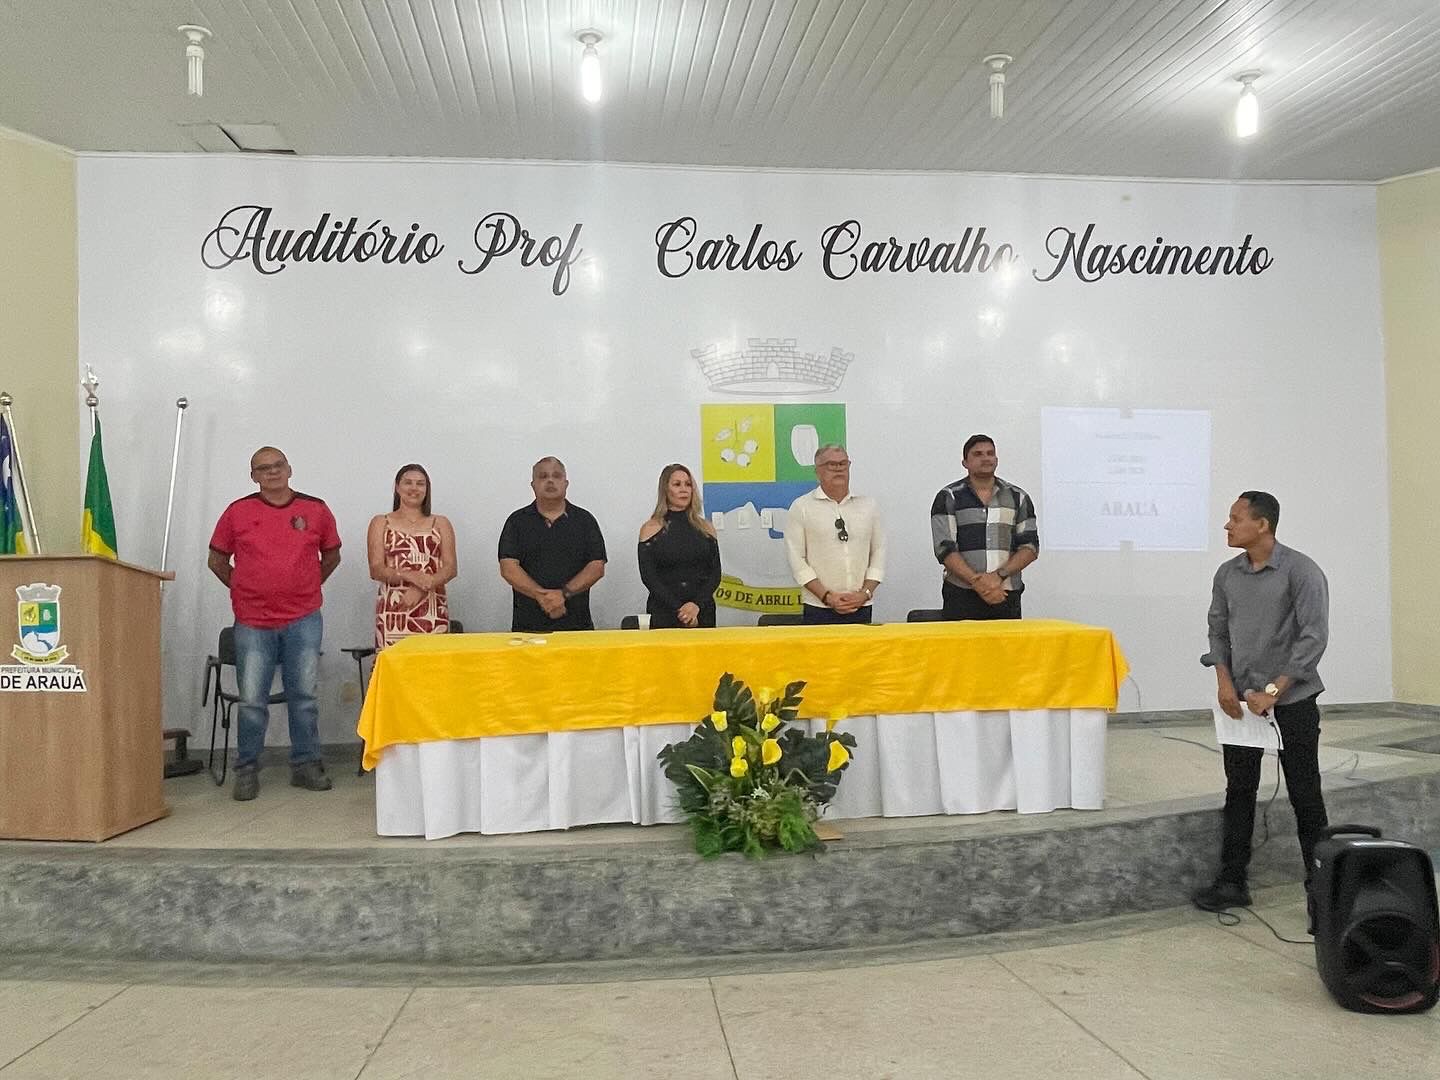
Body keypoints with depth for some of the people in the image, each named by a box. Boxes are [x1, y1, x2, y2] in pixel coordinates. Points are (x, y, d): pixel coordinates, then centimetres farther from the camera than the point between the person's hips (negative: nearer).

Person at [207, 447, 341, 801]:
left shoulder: (315, 510, 4)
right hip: (252, 622, -1)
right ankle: (247, 770, 15)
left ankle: (306, 764, 17)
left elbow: (331, 556, 17)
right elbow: (217, 560, 12)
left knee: (304, 696, 5)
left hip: (303, 620, 1)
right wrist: (244, 589, 8)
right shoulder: (237, 512, 2)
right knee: (252, 701, 2)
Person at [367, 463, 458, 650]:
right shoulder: (381, 523, 11)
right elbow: (376, 570, 1)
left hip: (433, 611, 1)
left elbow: (450, 568, 3)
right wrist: (410, 576, -16)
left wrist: (421, 588, -14)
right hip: (392, 610, -1)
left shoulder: (440, 523, 14)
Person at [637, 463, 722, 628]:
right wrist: (679, 609, -15)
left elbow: (715, 573, 3)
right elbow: (648, 576, -6)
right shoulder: (651, 529, 1)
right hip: (663, 613, -2)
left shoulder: (706, 528, 8)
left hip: (702, 612, 2)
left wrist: (697, 604, -14)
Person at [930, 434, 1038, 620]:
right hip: (961, 597, -2)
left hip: (1007, 596, 2)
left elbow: (1030, 547, 6)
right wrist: (977, 582, -15)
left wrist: (999, 575, -10)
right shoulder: (948, 498, 3)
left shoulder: (1018, 497, 11)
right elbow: (945, 549, -4)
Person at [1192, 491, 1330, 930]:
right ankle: (1232, 881, 17)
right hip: (1241, 699, 5)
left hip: (1292, 700, -5)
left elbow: (1314, 636, -15)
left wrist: (1273, 691, -17)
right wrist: (1224, 682, -4)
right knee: (1239, 791, 9)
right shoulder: (1227, 574, 5)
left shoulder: (1300, 571, -11)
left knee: (1304, 795, 3)